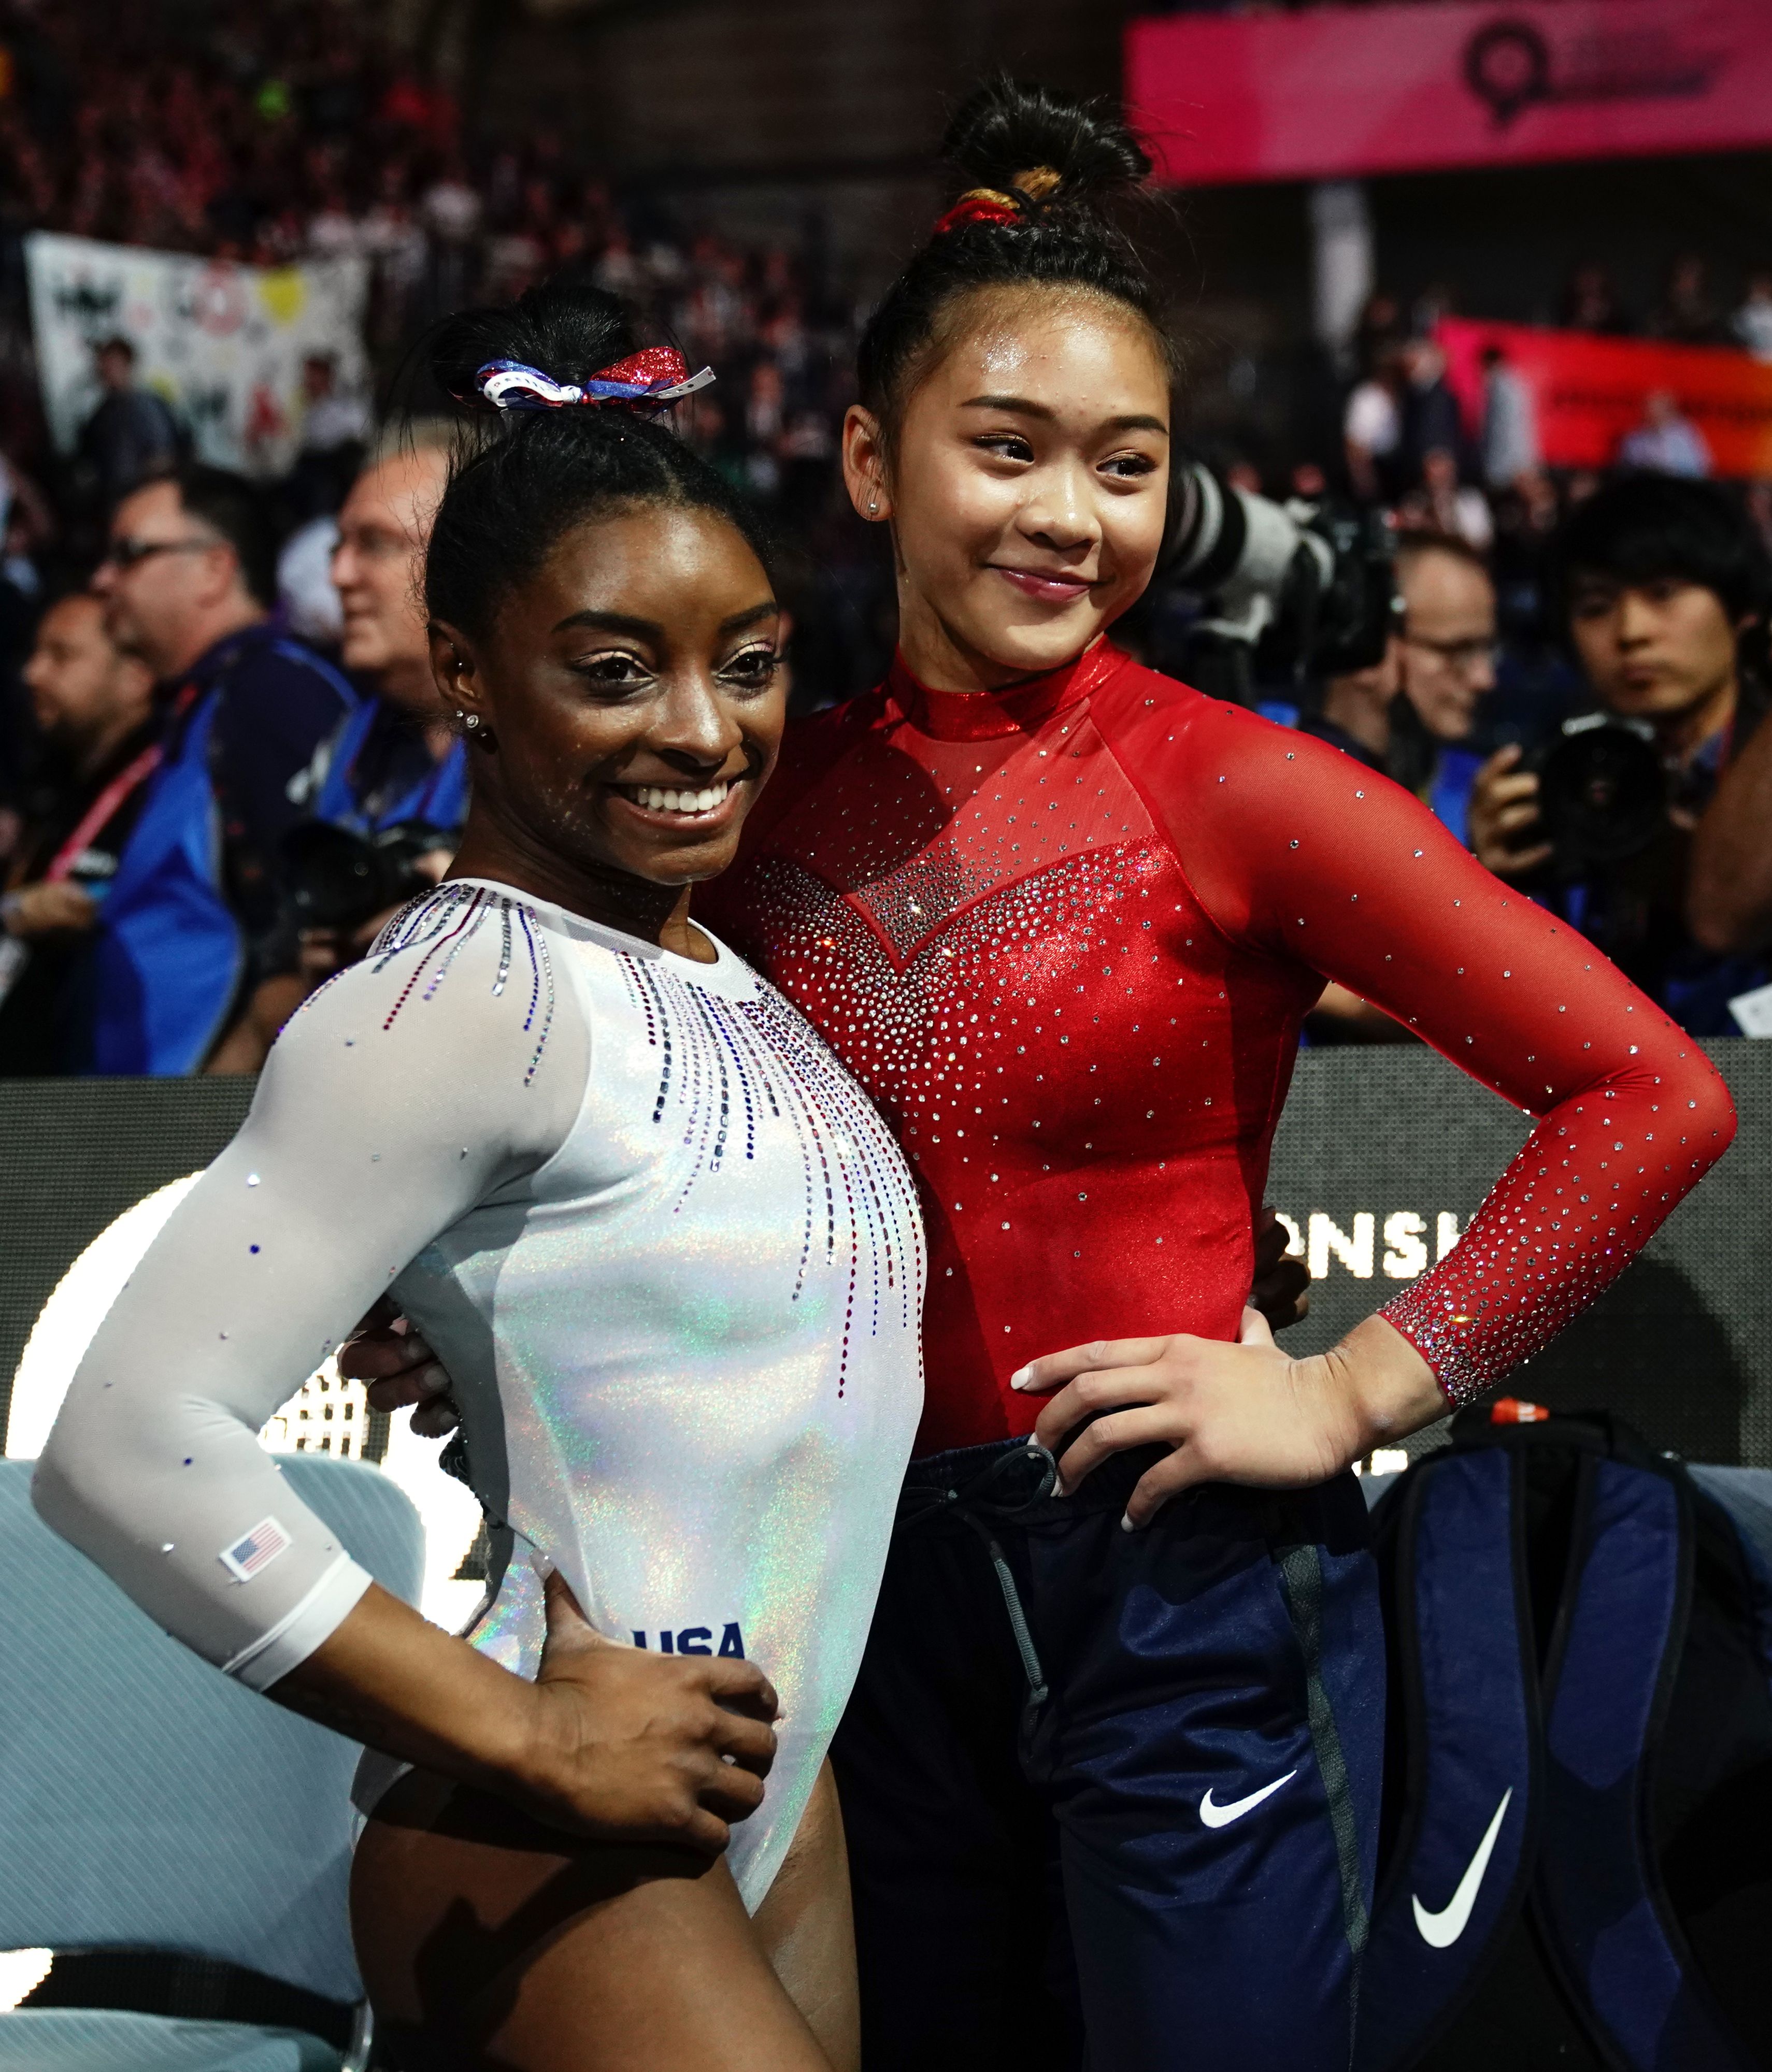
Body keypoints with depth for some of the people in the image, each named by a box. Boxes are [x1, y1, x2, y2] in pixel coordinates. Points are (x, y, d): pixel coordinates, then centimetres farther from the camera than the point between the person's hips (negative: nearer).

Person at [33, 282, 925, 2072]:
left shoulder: (708, 957, 7)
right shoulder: (469, 991, -18)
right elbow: (129, 1450, -25)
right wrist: (532, 1741, -19)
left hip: (771, 1787, 8)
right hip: (554, 1860, -8)